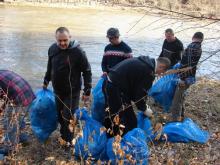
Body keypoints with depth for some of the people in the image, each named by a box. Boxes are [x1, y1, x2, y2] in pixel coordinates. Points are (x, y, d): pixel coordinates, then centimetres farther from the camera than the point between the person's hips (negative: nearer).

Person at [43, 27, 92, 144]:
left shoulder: (77, 51, -17)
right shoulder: (52, 49, -1)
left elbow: (87, 71, -11)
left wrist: (87, 91, -11)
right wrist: (46, 81, 24)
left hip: (72, 92, -5)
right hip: (57, 91, 5)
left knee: (68, 117, -3)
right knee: (60, 116, 14)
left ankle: (69, 141, 16)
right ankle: (64, 135, 35)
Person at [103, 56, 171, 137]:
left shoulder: (145, 61, 13)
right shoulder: (149, 71, -16)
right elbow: (140, 93, -12)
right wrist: (144, 109, 5)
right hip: (117, 88, -10)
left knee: (113, 113, 25)